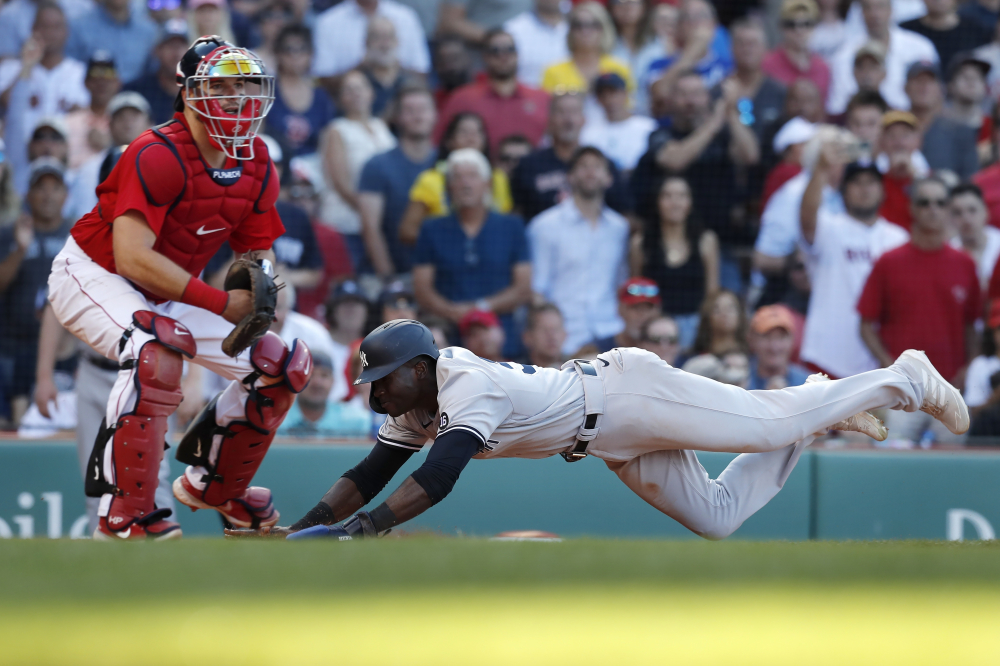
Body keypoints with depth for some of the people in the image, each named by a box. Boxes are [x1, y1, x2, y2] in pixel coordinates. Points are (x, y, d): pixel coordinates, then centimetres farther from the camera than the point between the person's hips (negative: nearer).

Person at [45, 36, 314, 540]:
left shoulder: (255, 166, -1)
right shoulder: (159, 157, -26)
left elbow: (257, 251, 8)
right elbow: (132, 257, -32)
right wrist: (222, 304, -30)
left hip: (163, 296, 8)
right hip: (92, 277, -8)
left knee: (285, 366, 4)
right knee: (158, 352, -39)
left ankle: (213, 486, 26)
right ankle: (124, 516, -33)